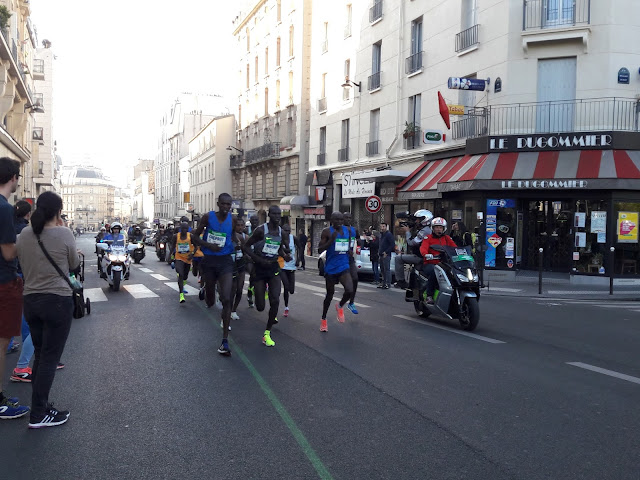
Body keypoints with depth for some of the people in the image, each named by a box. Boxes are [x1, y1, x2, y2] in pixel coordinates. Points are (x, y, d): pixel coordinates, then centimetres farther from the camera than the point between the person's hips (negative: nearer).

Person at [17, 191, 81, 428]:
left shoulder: (24, 234, 2)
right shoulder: (63, 234, -14)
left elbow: (24, 265, 15)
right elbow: (74, 265, 1)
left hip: (30, 300, 6)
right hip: (57, 301, -6)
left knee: (40, 355, 18)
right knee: (50, 357, 1)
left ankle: (40, 404, 25)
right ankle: (38, 415, 4)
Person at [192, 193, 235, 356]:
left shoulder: (232, 219, 0)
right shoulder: (208, 217, -6)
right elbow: (194, 237, -2)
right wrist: (209, 245, -16)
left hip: (225, 260, 0)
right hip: (209, 260, 0)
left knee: (226, 299, -13)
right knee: (210, 301, 13)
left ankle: (225, 341, -10)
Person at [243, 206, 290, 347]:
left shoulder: (281, 232, 4)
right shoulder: (261, 230, -12)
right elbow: (246, 247, -9)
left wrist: (285, 255, -1)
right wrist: (260, 260, -18)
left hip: (273, 268, 4)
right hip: (259, 268, -3)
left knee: (275, 301, -14)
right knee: (260, 307, -2)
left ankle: (267, 333, 1)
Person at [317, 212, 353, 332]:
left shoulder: (347, 230, 8)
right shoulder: (327, 232, -6)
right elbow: (320, 250, -10)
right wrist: (331, 239, -20)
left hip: (344, 267, 3)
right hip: (331, 267, -3)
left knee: (349, 290, -19)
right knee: (330, 293, 8)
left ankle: (340, 306, 14)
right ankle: (323, 319, 29)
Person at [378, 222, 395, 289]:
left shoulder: (389, 234, -9)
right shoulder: (381, 235, 19)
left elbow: (392, 245, -15)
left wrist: (386, 252, -17)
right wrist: (380, 252, 14)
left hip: (386, 255, -9)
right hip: (381, 255, 9)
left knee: (387, 269, -8)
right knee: (382, 270, 11)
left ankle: (388, 284, -5)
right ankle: (384, 283, 17)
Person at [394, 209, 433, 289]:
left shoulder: (424, 231, -18)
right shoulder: (427, 229, 16)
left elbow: (412, 243, -21)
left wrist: (407, 232, -9)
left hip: (419, 257, -11)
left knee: (398, 258, -13)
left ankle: (401, 281, -11)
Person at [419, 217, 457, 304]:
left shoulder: (447, 238, 20)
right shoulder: (428, 238, 8)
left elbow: (454, 247, 7)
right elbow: (423, 248, -10)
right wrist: (426, 254, -32)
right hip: (430, 263, -3)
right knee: (433, 272, -36)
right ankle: (429, 296, -28)